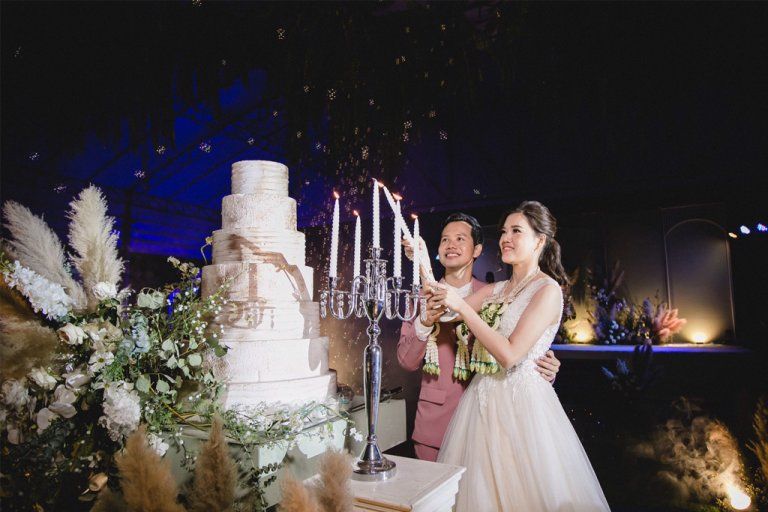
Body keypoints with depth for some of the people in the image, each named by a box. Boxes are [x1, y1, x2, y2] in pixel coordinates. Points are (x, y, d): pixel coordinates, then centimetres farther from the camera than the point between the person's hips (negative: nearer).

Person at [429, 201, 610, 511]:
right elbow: (443, 311, 3)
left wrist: (462, 306, -21)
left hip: (521, 403, -6)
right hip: (484, 399, 7)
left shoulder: (547, 290, -11)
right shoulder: (495, 290, 10)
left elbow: (509, 354, -20)